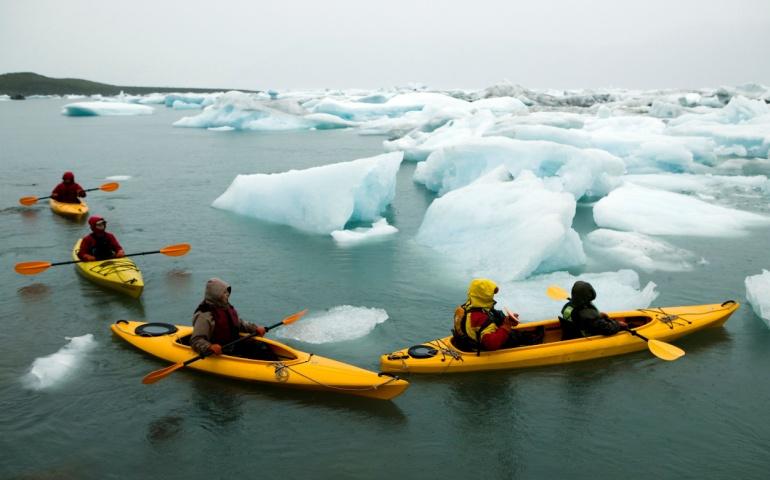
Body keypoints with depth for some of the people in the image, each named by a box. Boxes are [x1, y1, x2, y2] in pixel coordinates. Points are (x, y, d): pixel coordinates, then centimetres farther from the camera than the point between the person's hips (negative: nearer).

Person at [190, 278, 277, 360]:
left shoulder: (228, 308, 11)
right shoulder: (204, 315, -18)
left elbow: (239, 323, 25)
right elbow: (196, 341, -22)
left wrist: (255, 328, 10)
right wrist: (210, 347, -41)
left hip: (235, 343, 9)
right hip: (220, 351, -9)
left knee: (261, 346, -8)